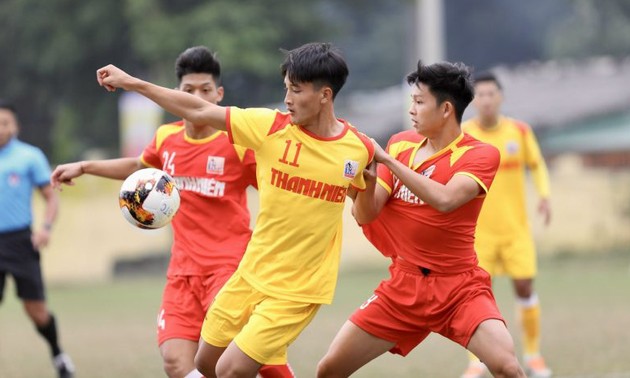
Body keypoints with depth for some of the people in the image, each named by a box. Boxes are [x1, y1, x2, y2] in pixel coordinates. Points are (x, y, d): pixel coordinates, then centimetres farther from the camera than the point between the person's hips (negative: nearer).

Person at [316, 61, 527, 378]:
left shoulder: (479, 154, -11)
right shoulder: (401, 144, 4)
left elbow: (444, 199, -30)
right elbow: (365, 215, 0)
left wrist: (387, 159, -27)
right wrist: (368, 181, -22)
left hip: (459, 288, -4)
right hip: (403, 286, 4)